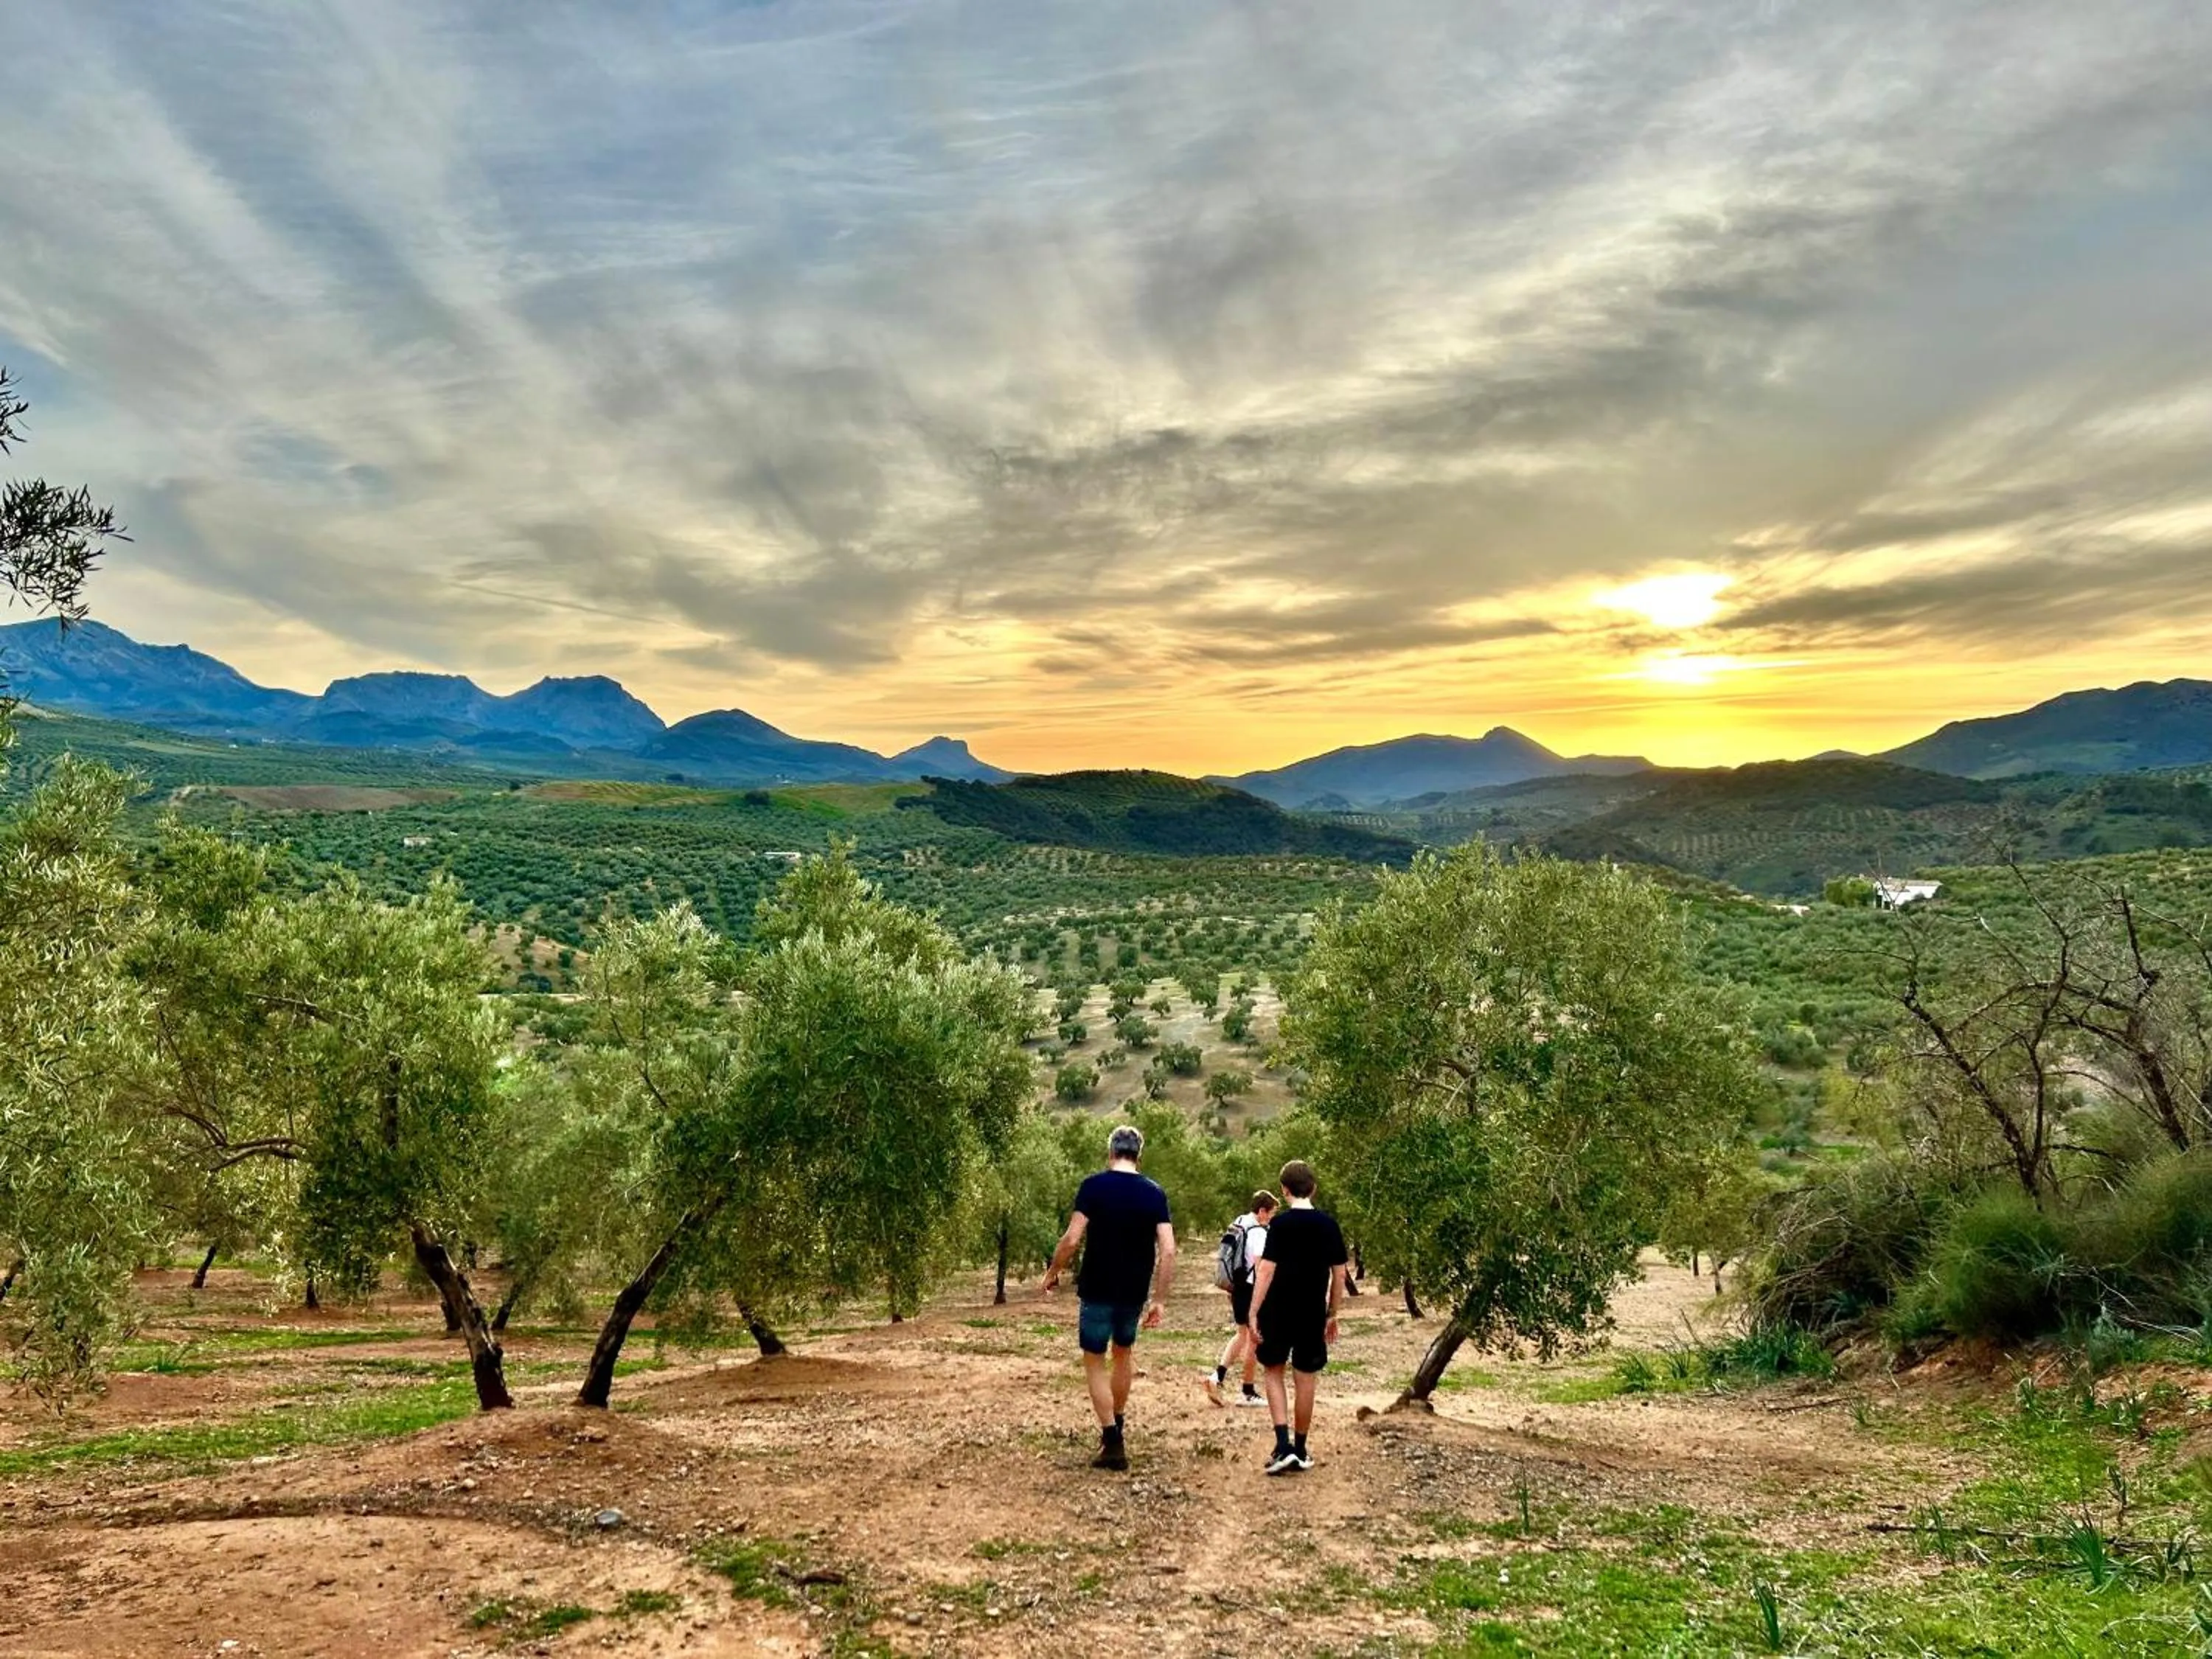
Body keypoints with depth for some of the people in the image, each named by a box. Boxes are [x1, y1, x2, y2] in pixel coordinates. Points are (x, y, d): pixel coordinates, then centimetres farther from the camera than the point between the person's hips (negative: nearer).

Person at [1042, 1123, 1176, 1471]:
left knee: (1095, 1362, 8)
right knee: (1124, 1352, 26)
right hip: (1134, 1293, 4)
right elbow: (1168, 1251, -6)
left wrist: (1053, 1272, 1)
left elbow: (1072, 1239, -16)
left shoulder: (1093, 1186, -10)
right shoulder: (1154, 1193, -1)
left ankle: (1113, 1443, 2)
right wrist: (1159, 1300, 0)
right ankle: (1118, 1423, 39)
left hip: (1097, 1290, -4)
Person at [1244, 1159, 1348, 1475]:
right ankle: (1300, 1451, 20)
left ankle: (1284, 1446, -1)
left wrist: (1253, 1313, -11)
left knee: (1274, 1372, 13)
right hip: (1313, 1315, 3)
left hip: (1278, 1312, -3)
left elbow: (1266, 1270, -15)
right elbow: (1339, 1274, 5)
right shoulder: (1328, 1224, 1)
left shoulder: (1281, 1223, -11)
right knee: (1306, 1379, 12)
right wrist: (1332, 1314, 15)